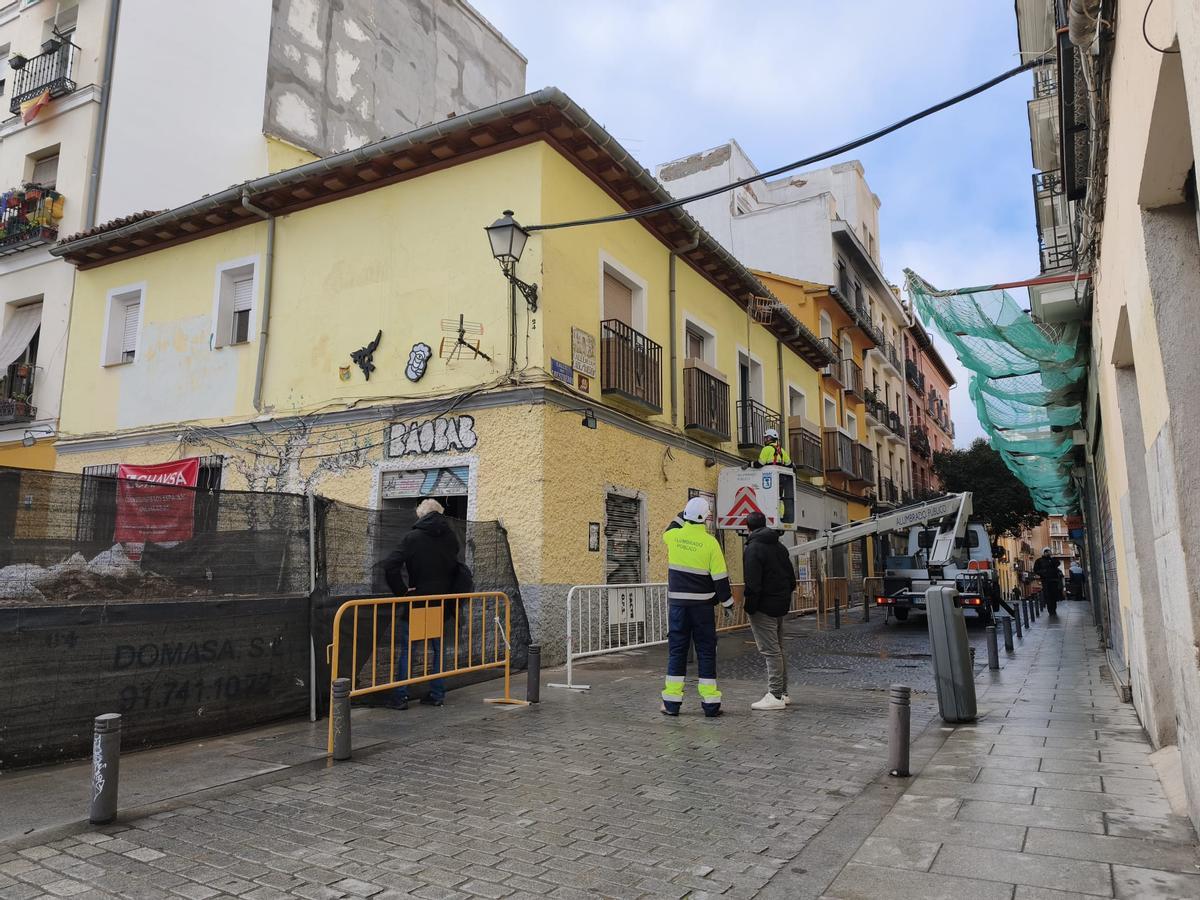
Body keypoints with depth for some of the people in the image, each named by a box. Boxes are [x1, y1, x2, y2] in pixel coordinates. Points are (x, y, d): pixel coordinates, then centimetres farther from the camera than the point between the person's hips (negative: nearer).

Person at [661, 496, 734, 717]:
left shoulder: (674, 536, -3)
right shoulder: (710, 542, -10)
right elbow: (720, 577, -7)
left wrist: (682, 516, 32)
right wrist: (728, 602, 5)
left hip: (678, 602, 2)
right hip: (702, 604, -2)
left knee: (676, 650, 8)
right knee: (706, 651, 6)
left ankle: (672, 702, 8)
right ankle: (711, 703, 9)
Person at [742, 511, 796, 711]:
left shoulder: (753, 548, -13)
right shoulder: (780, 547, 14)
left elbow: (753, 583, -20)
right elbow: (791, 577, 17)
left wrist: (750, 607, -14)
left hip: (764, 607, -9)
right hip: (781, 605, 9)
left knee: (770, 651, -7)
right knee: (778, 648, 16)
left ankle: (775, 696, -5)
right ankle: (782, 693, 23)